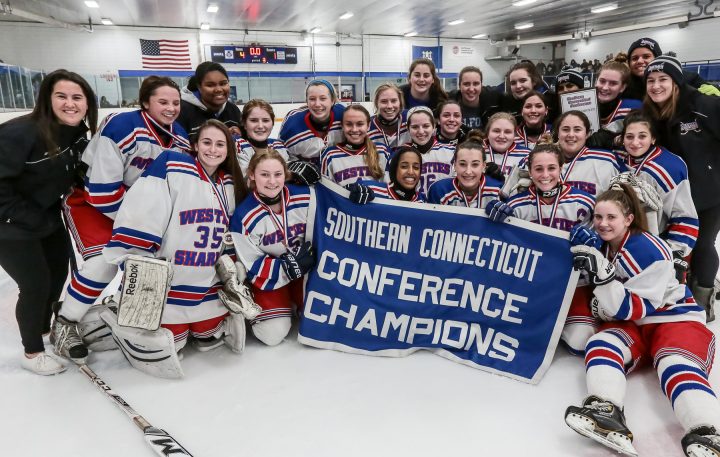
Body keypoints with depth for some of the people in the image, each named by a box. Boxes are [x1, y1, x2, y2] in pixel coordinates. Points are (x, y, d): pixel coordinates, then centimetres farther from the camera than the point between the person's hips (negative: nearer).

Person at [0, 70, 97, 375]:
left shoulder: (79, 134, -6)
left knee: (58, 274, 18)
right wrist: (30, 218, -21)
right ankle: (32, 353, 20)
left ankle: (44, 327, 43)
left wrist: (52, 214, -2)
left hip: (49, 220, 8)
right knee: (36, 284, -2)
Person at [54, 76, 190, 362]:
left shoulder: (180, 137, -7)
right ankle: (64, 324, -2)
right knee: (105, 260, -22)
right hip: (89, 198, -7)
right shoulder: (122, 128, -30)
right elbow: (102, 191, -30)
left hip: (136, 201, 8)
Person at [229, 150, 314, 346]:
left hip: (307, 270, 2)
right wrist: (292, 265, -27)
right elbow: (254, 269, -17)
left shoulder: (307, 197, -17)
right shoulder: (243, 217, -20)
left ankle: (297, 301, 22)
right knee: (273, 334, -14)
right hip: (267, 278, -2)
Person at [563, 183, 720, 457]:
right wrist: (598, 303, -7)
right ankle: (607, 413, -50)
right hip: (630, 325, 4)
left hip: (675, 319, -4)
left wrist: (602, 275, -32)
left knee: (678, 367, -33)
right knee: (601, 345, -26)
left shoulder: (649, 250, -16)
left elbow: (634, 308, -20)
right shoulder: (601, 246, 3)